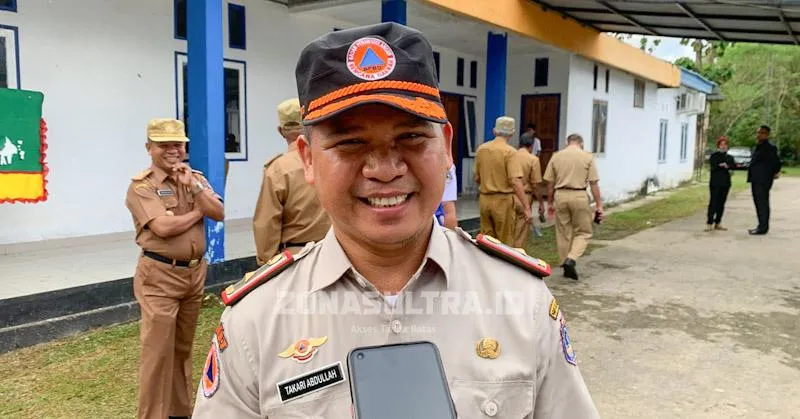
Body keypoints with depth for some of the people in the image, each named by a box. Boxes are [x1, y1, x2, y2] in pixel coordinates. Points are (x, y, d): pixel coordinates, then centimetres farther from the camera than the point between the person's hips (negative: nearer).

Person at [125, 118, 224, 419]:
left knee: (183, 347, 16)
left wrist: (193, 186, -13)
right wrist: (198, 211, -7)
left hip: (195, 272, 6)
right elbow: (163, 227, -22)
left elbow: (219, 214, -2)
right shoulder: (141, 186, -8)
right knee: (158, 349, -3)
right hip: (159, 275, -6)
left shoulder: (195, 178, 10)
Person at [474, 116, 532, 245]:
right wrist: (527, 208, -19)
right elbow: (515, 181, -20)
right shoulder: (509, 151, -13)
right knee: (505, 243, 7)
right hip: (503, 201, -5)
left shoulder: (481, 148, 3)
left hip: (484, 199, 5)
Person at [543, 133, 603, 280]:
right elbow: (594, 183, -3)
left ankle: (566, 266, 19)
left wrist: (550, 202, 16)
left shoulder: (556, 156, 6)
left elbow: (550, 183, 7)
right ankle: (571, 259, -11)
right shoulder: (587, 157, 0)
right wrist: (599, 205, 1)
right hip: (579, 196, -2)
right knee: (583, 232, 10)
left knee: (563, 233, 12)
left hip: (560, 195, 2)